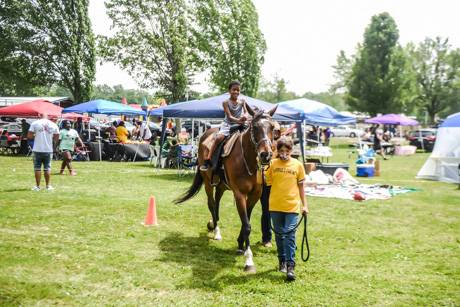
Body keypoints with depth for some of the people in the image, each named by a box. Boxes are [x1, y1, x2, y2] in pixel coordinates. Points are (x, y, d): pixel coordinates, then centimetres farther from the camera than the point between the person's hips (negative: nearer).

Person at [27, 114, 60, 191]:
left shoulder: (35, 123, -3)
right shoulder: (54, 125, 3)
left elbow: (29, 136, -5)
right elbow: (56, 138, 8)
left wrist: (35, 136, 13)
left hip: (38, 150, -2)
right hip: (48, 150, 2)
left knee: (37, 168, 6)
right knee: (47, 168, 11)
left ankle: (37, 186, 9)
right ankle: (48, 186, 14)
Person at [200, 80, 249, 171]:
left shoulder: (242, 102, 7)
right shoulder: (226, 102, -4)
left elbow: (246, 112, -4)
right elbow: (229, 116, -14)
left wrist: (245, 116, -30)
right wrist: (238, 120, -33)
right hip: (227, 124, -4)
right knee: (218, 138, -27)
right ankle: (207, 161, -23)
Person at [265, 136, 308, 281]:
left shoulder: (297, 165, 1)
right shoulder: (273, 164, 2)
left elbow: (301, 186, 7)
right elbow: (265, 181, 3)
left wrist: (304, 204, 5)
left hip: (292, 206, -2)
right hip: (275, 206, 2)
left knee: (290, 235, -7)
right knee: (279, 235, 13)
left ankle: (290, 266, -3)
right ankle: (282, 261, 28)